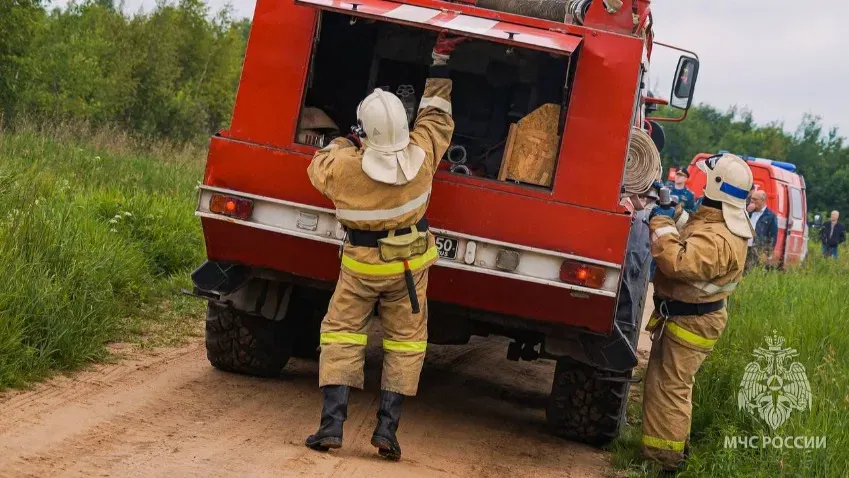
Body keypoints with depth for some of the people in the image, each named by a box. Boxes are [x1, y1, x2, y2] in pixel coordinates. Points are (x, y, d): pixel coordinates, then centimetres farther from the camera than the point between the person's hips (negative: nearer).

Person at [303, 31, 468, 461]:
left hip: (362, 266, -2)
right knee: (405, 339, 11)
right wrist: (440, 61, 9)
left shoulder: (343, 167, -24)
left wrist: (346, 141, 16)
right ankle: (388, 427, 5)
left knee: (342, 333, 10)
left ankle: (332, 424, 0)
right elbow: (435, 114, 0)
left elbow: (319, 164, 2)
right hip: (411, 264, 2)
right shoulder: (421, 155, -20)